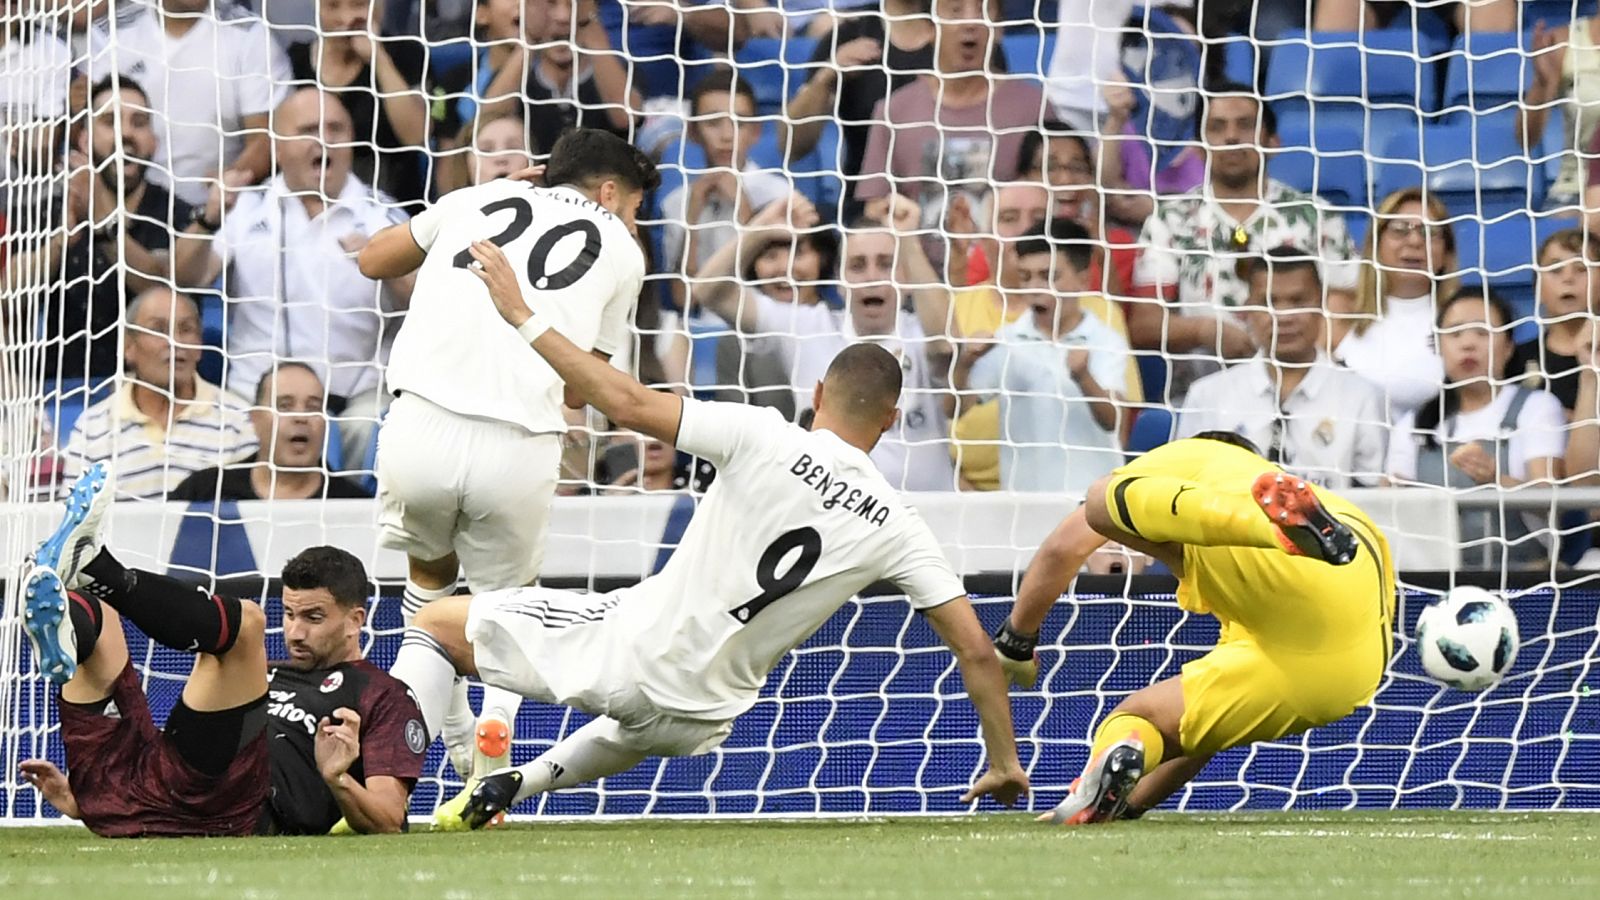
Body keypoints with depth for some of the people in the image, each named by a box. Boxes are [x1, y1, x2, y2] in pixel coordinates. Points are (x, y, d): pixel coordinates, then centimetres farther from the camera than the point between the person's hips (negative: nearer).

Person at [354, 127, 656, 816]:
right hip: (522, 448, -1)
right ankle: (497, 715, -3)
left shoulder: (480, 198, 21)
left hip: (422, 427, 1)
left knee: (428, 573, 30)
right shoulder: (621, 251, 18)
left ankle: (454, 739, 22)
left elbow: (373, 261, 35)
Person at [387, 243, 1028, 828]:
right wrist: (1005, 763, 9)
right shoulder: (897, 528, -2)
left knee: (435, 623, 12)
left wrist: (521, 316, -9)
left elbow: (629, 404, -16)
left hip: (630, 651, -4)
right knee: (652, 726, 44)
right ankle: (521, 783, 23)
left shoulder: (765, 438, -11)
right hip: (702, 716, 4)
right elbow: (975, 649, -3)